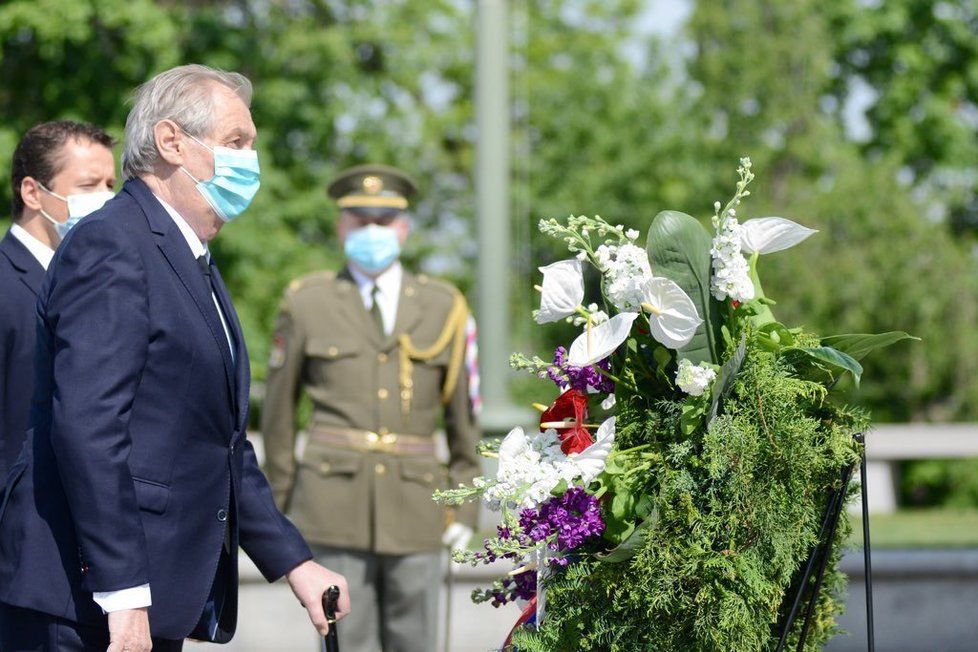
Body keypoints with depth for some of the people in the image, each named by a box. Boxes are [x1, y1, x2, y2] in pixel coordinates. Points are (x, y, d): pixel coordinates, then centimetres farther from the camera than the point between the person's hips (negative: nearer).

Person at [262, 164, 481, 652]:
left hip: (415, 504, 1)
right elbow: (278, 408, 12)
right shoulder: (307, 304, 6)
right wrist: (282, 501, 12)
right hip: (336, 504, -1)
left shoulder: (443, 308, 8)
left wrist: (465, 506, 8)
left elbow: (464, 416, 11)